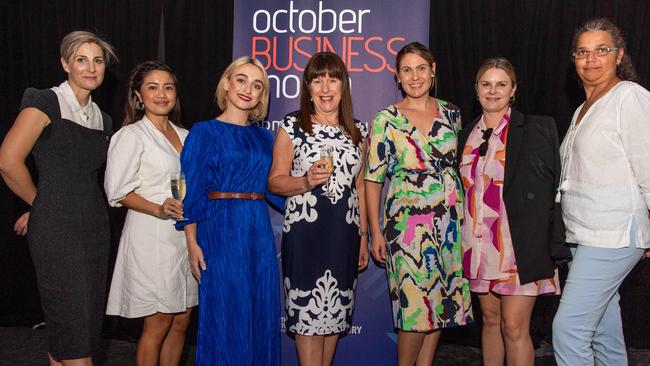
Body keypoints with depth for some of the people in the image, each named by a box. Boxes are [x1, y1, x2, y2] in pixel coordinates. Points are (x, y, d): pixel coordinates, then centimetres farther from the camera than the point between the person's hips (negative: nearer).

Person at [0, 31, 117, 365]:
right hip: (57, 228, -7)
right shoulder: (46, 103, -7)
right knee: (71, 323, -3)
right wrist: (40, 203, -2)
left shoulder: (101, 119, 14)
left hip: (95, 227, 7)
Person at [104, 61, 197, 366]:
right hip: (152, 237, -6)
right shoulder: (131, 135, -4)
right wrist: (159, 210, -23)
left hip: (185, 235, 6)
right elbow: (118, 191, -10)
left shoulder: (184, 136, 15)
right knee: (158, 323, -2)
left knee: (180, 321, 10)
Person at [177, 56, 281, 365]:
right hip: (221, 230, -5)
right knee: (225, 316, 1)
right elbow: (190, 191, -5)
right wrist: (192, 243, -11)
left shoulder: (263, 137, 14)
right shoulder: (205, 132, -1)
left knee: (261, 315, 9)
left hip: (259, 231, 5)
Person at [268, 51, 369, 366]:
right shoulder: (292, 126, 0)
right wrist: (305, 181, -20)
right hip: (304, 233, -3)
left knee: (335, 311, 10)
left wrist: (364, 236, 13)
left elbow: (359, 186, 14)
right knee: (308, 311, -2)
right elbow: (274, 181, -1)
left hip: (345, 234, 4)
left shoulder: (357, 130, 10)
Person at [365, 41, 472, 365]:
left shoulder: (451, 113, 8)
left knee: (442, 302, 8)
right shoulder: (386, 119, -3)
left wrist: (464, 214, 11)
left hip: (450, 219, 4)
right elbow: (373, 178, -3)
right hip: (407, 221, -4)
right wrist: (375, 232, -6)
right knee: (416, 305, -6)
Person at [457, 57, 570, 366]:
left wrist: (550, 246, -11)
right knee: (490, 319, 15)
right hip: (479, 244, 5)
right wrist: (461, 240, 10)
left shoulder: (538, 129, -4)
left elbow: (549, 189, -6)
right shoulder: (467, 135, 11)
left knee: (514, 326, -3)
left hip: (521, 245, -5)